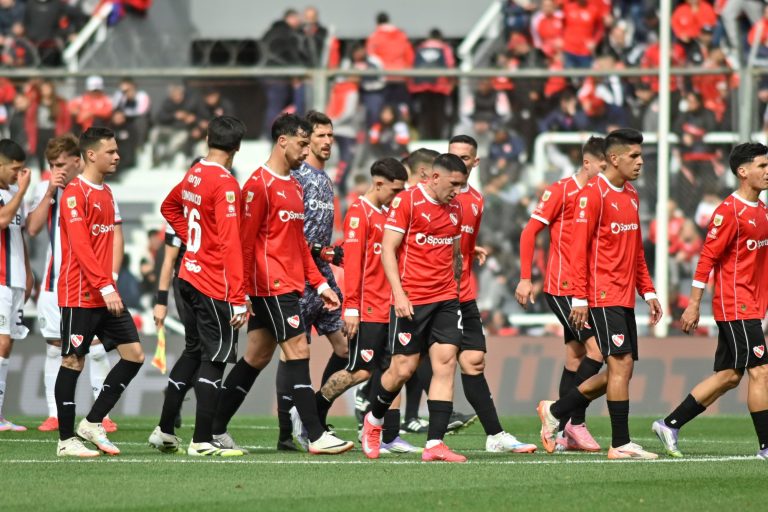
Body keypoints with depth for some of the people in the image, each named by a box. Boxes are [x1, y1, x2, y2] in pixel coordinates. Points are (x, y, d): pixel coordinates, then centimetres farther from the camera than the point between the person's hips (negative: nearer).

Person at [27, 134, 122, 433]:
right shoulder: (44, 189, 5)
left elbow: (116, 235, -1)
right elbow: (33, 229, -4)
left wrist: (111, 276, -8)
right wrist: (50, 193, -12)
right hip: (54, 282, 3)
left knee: (96, 347, -5)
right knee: (54, 347, 4)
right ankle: (54, 414, 9)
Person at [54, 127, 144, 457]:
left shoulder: (106, 194, 16)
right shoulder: (75, 192, -11)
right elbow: (80, 245, -18)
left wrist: (110, 283, 12)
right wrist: (104, 286, -24)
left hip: (105, 295, 8)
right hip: (79, 295, -8)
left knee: (134, 354, 2)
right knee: (73, 361, -2)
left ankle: (92, 423, 10)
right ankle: (66, 440, 4)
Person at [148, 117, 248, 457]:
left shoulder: (194, 175, 7)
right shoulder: (225, 183, -18)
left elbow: (169, 207, 29)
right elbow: (229, 244, -22)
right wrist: (239, 299, -21)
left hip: (190, 276, 8)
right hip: (215, 285, -8)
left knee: (193, 351, 19)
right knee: (215, 358, -1)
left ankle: (165, 431, 22)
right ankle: (202, 441, -1)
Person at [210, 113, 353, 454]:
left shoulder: (294, 186, 18)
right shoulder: (260, 184, -11)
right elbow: (246, 241, -12)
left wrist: (319, 284, 17)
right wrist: (243, 292, -14)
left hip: (291, 284, 9)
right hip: (272, 285, -9)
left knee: (257, 357, 11)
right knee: (298, 351, -12)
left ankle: (215, 429, 18)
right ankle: (316, 436, -14)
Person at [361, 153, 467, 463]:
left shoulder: (455, 209, 12)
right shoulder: (406, 201, -7)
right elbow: (388, 248, -10)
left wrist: (455, 288, 17)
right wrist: (399, 293, -17)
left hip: (445, 299, 5)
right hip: (411, 299, -5)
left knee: (446, 362, -8)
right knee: (403, 369, -1)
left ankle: (435, 443, -10)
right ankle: (373, 420, 28)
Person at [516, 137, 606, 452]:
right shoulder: (560, 191, -8)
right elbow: (530, 232, -9)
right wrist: (525, 278, -12)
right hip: (562, 288, -8)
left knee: (576, 357, 9)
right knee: (595, 348, -15)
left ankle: (564, 433, 13)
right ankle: (574, 422, -8)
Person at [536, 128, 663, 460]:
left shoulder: (631, 196, 16)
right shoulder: (593, 194, -11)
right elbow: (579, 248, -14)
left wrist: (648, 292, 16)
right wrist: (579, 298, -17)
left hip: (624, 298, 9)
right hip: (603, 296, -9)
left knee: (620, 371, 9)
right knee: (621, 364, -11)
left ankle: (555, 411, 21)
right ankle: (620, 444, -7)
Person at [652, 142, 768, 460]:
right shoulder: (729, 211, -13)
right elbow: (707, 258, -14)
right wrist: (694, 305, -15)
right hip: (735, 305, -9)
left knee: (728, 375, 10)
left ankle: (670, 425, 16)